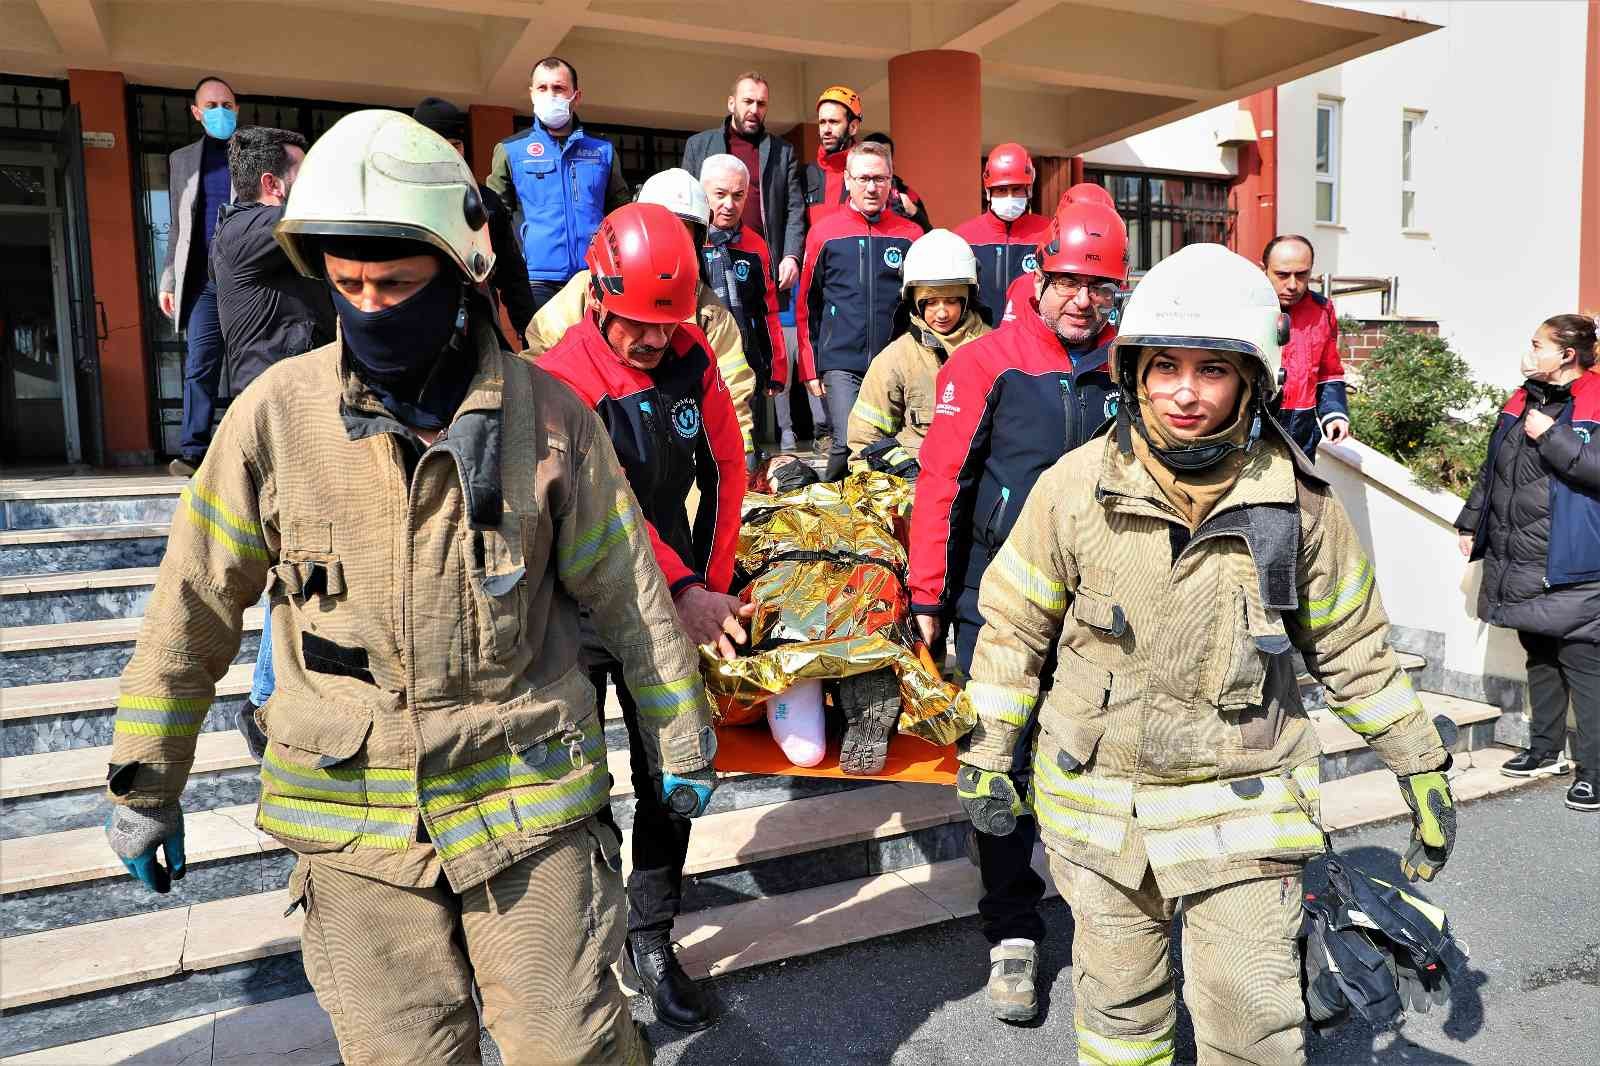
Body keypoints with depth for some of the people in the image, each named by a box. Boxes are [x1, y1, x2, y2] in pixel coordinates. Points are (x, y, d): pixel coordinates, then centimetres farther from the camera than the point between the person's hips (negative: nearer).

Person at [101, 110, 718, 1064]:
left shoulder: (549, 414, -6)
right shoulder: (278, 413, -5)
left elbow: (628, 592, 2)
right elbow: (194, 610, 3)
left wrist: (682, 739, 8)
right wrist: (147, 783, 9)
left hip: (527, 796, -1)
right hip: (353, 815, 1)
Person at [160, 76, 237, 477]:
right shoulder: (182, 159, 19)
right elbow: (177, 227, 19)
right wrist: (168, 279, 11)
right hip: (203, 279, 2)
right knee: (199, 366, -4)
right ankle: (194, 452, -3)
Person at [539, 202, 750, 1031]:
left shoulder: (693, 359, -1)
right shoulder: (560, 379, -16)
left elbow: (724, 470, 6)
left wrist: (711, 583, 3)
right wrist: (685, 590, -35)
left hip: (670, 608, 4)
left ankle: (652, 940, 27)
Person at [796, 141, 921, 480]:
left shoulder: (910, 235, 7)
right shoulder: (823, 233, 5)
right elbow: (806, 308, 7)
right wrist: (809, 368, 3)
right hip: (841, 366, -1)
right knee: (848, 447, -10)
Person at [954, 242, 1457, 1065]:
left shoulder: (1299, 501, -8)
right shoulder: (1076, 486, -11)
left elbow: (1353, 647, 5)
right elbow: (1014, 622, 0)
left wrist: (1421, 767, 10)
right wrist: (988, 751, 3)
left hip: (1242, 809, 0)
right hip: (1099, 804, 1)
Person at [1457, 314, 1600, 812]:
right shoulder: (1522, 401, 13)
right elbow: (1492, 468, 21)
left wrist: (1552, 437, -21)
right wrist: (1471, 523, 21)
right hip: (1518, 563, 8)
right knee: (1539, 657, 18)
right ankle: (1546, 751, 31)